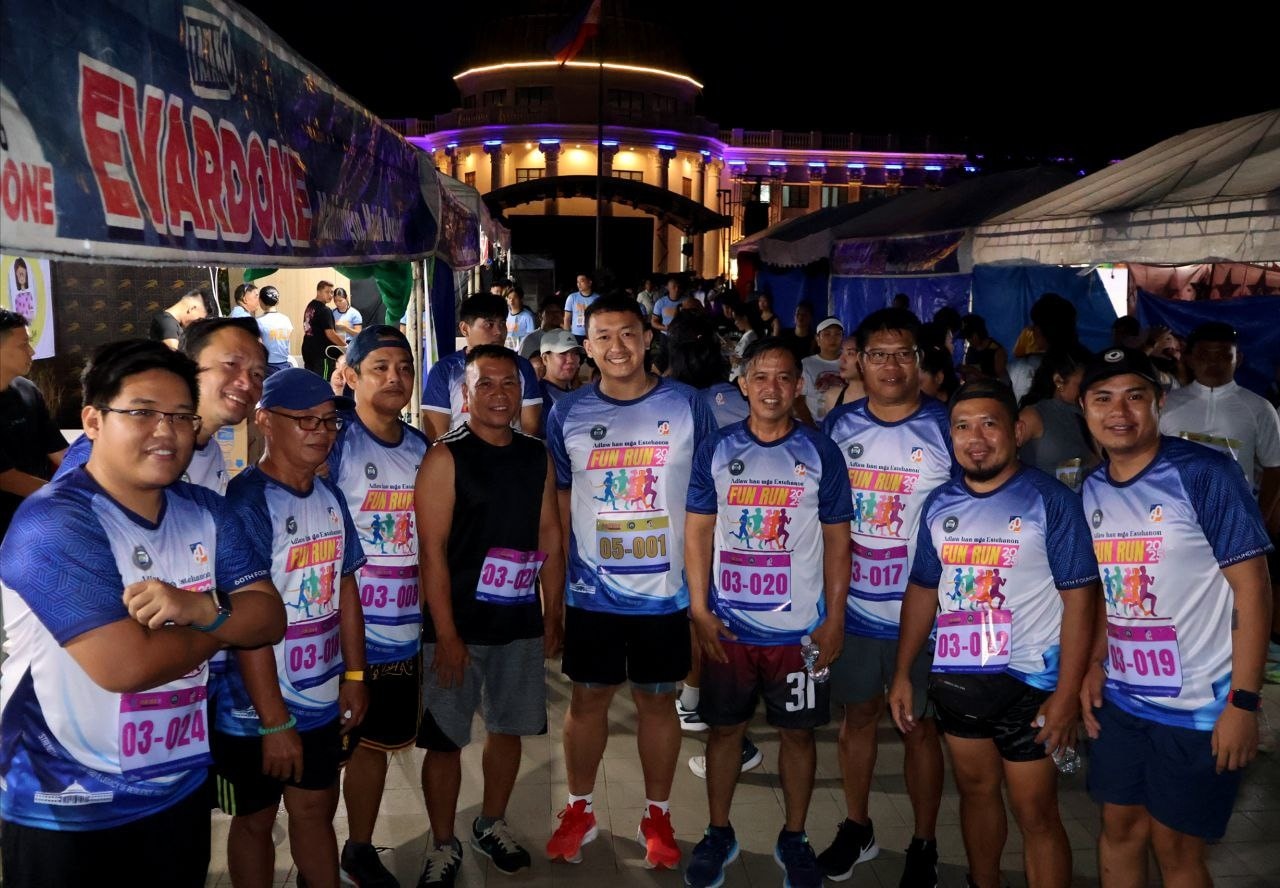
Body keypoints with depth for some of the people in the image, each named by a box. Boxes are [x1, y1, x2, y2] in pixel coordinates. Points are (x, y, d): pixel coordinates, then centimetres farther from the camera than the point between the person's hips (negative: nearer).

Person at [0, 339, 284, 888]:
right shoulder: (52, 523, -21)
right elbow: (127, 665, -29)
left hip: (181, 784, 6)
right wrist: (223, 623, -12)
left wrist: (204, 607, -25)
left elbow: (270, 618, -5)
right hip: (62, 804, -6)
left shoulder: (207, 513, 0)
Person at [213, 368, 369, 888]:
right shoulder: (246, 502, -19)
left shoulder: (330, 496, 4)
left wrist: (354, 675, 9)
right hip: (255, 710, -6)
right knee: (255, 820, 14)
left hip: (322, 701, 6)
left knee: (317, 809, 19)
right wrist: (275, 722, -19)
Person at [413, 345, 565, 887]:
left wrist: (553, 615, 7)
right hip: (458, 626, -4)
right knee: (445, 739, 4)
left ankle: (492, 825, 37)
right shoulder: (445, 458, -10)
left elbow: (549, 536, 10)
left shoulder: (537, 457, 5)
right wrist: (446, 635, -16)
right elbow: (432, 550, -14)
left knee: (509, 727, 16)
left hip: (521, 624, 5)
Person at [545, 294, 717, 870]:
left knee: (657, 701, 13)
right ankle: (579, 811, 33)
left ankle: (657, 816, 31)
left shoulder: (687, 406, -5)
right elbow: (558, 504, 6)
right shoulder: (566, 415, -2)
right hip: (590, 592, 1)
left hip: (666, 591, -1)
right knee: (587, 699, 13)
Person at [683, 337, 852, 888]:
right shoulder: (716, 450, 0)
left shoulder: (821, 453, -2)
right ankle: (718, 833, 30)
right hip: (728, 625, 1)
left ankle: (794, 838, 30)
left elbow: (837, 541, 1)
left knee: (797, 731, 11)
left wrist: (834, 619, -3)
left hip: (800, 628, 0)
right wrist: (699, 609, -4)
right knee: (724, 728, 12)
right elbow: (698, 531, 2)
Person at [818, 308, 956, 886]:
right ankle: (856, 828, 36)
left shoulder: (947, 428, -8)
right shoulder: (839, 425, 1)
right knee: (857, 715, 16)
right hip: (852, 605, 3)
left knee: (919, 725, 9)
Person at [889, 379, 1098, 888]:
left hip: (1028, 682, -5)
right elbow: (922, 589, 11)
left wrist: (1067, 693, -18)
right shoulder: (940, 503, 6)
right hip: (954, 678, 5)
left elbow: (1079, 598, -12)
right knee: (975, 789, 20)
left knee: (1035, 813, 2)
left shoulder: (1050, 501, -10)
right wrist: (902, 673, 8)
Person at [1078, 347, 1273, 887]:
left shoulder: (1206, 474, -15)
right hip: (1119, 701, 5)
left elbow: (1252, 587, -15)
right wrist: (1094, 665, 5)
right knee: (1120, 827, 16)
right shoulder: (1091, 489, 3)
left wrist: (1243, 701, -17)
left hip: (1199, 707, -5)